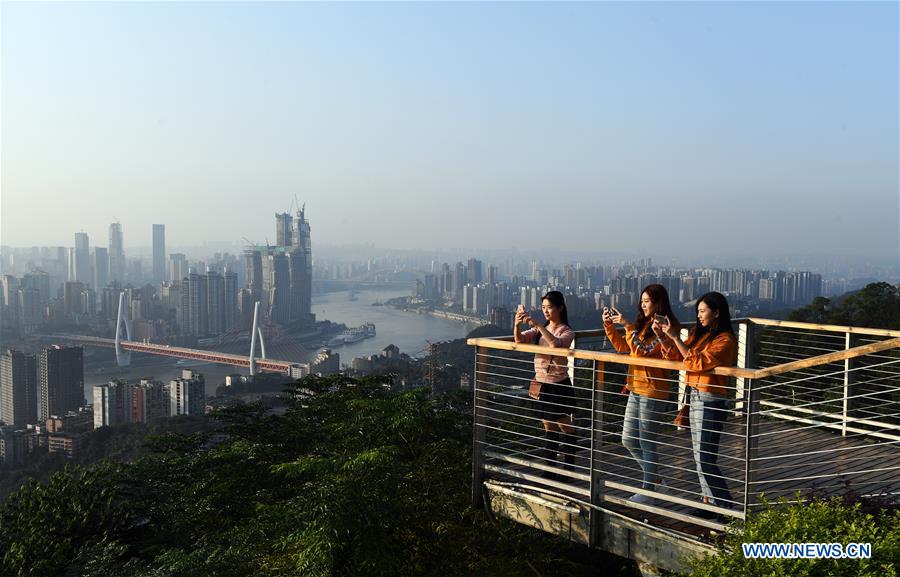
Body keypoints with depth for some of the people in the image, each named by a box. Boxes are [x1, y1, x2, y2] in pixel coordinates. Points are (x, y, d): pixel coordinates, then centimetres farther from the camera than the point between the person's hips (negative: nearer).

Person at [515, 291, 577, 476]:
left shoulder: (567, 332, -9)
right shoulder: (539, 330, 8)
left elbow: (555, 344, -31)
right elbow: (519, 340, -8)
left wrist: (537, 324, -36)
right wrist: (517, 325, -28)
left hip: (559, 386, -5)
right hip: (541, 384, 5)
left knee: (565, 428, 5)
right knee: (549, 429, 13)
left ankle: (569, 468, 16)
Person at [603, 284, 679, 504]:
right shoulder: (644, 323, 11)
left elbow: (642, 351, -23)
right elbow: (622, 347, 11)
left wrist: (628, 326, -25)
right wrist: (609, 325, 0)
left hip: (653, 392, -9)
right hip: (636, 389, 9)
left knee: (648, 442, 2)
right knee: (628, 439, 14)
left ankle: (647, 491, 16)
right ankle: (655, 480, 29)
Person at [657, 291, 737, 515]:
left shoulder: (725, 340, -15)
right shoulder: (699, 334, 9)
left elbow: (697, 362, -24)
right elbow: (676, 355, 10)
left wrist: (675, 337, -23)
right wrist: (662, 335, -3)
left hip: (711, 402, -8)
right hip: (696, 397, 8)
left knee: (705, 459, -5)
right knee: (700, 456, 14)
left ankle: (727, 507, 6)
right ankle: (709, 502, 24)